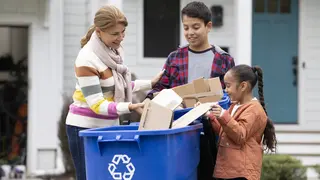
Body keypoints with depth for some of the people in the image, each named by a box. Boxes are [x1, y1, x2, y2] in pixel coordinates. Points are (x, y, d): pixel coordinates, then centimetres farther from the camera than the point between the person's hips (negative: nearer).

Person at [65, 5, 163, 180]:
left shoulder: (115, 51, 4)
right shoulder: (87, 59, -20)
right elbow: (96, 104, -22)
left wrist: (151, 83, 9)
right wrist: (130, 107, -33)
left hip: (108, 126, 7)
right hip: (86, 128, -7)